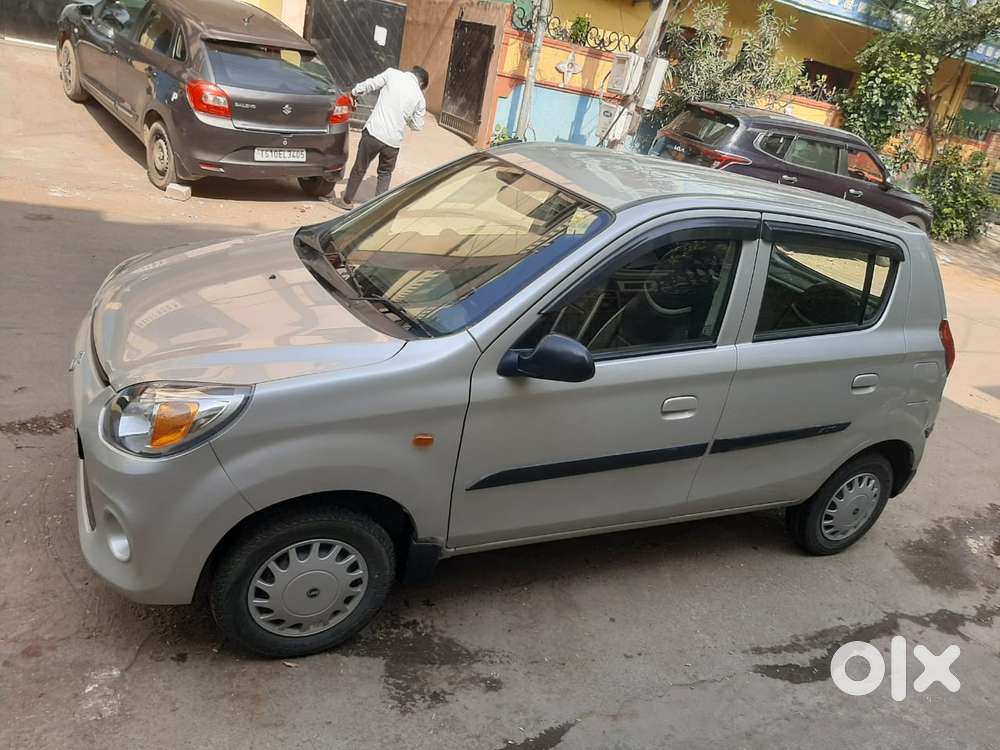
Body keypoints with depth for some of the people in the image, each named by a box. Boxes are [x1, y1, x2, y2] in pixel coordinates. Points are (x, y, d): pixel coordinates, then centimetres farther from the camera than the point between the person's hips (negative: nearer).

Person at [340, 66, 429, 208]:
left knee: (359, 169, 18)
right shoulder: (420, 98, 3)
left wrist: (353, 92, 16)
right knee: (385, 173, 24)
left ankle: (348, 199, 31)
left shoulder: (392, 73, 0)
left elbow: (369, 85, 1)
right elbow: (417, 126, 10)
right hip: (393, 141, 1)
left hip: (373, 133, -1)